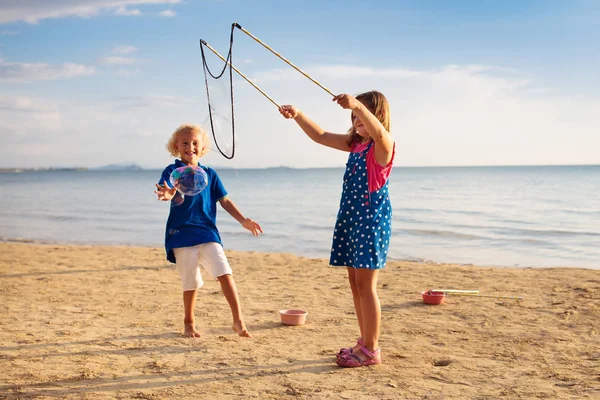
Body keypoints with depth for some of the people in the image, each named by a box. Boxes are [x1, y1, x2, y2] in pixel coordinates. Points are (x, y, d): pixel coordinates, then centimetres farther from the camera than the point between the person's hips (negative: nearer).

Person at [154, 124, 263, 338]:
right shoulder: (172, 171, -1)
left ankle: (238, 320, -10)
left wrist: (243, 220, 1)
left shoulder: (209, 174, 10)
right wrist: (167, 194, -46)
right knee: (191, 282, 4)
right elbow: (165, 190, -21)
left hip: (207, 233, 2)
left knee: (224, 272, -13)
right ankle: (189, 322, 26)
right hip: (182, 234, -2)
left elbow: (224, 200, 12)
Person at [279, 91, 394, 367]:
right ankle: (365, 341, 20)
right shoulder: (355, 143, 15)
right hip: (351, 218, 9)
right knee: (355, 282, 11)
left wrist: (358, 105, -49)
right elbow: (320, 137, 19)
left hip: (372, 219, -9)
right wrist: (298, 115, 8)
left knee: (365, 285, -7)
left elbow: (378, 132, -34)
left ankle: (371, 350, 0)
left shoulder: (384, 145, -9)